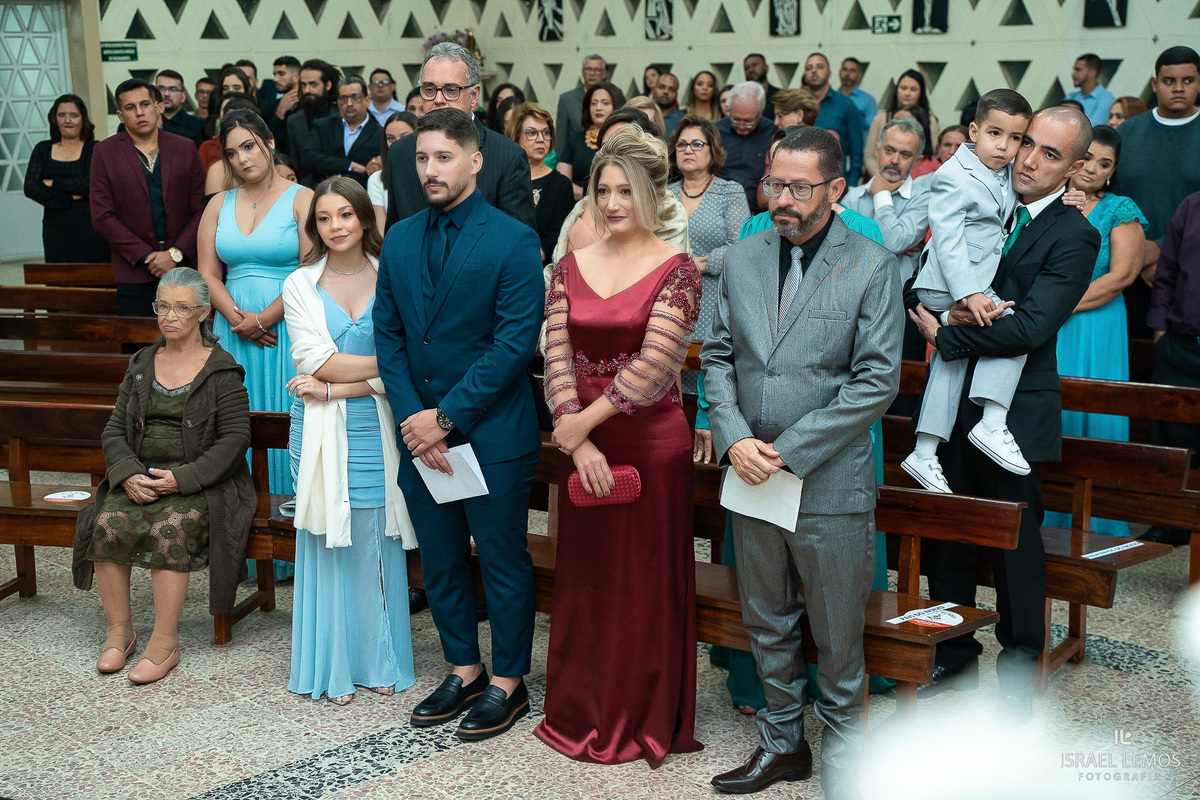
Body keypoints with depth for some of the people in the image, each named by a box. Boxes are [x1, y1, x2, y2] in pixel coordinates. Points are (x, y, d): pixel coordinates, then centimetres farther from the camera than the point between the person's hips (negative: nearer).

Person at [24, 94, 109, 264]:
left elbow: (93, 183, -14)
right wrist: (69, 198, -10)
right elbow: (30, 188, 2)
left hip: (89, 231, -3)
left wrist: (54, 183, -6)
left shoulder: (95, 149, 2)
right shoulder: (42, 149, 13)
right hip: (55, 230, 3)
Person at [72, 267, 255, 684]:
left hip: (199, 483, -4)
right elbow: (114, 430, 12)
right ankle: (119, 630, -9)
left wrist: (182, 478, -17)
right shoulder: (142, 364, 14)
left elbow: (235, 438, -8)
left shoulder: (222, 370, -1)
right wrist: (127, 473, -9)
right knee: (107, 523, -24)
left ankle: (165, 642, -21)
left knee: (169, 529, -32)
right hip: (140, 478, 4)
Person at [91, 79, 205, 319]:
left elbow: (200, 209, 4)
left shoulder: (185, 148, 7)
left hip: (182, 265, 1)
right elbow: (102, 217, -2)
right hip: (133, 271, -1)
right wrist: (146, 256, -9)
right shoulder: (105, 153, 3)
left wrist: (176, 254, -9)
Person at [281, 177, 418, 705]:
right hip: (321, 433, 0)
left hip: (377, 429, 0)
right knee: (328, 543, 2)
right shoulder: (300, 285, 5)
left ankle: (381, 661, 17)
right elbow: (317, 361, -6)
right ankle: (333, 667, 13)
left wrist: (334, 388, -13)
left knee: (378, 542, 3)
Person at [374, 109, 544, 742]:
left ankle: (508, 682, 22)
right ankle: (464, 671, 32)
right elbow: (389, 334, 7)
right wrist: (410, 417, -6)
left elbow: (515, 341, -15)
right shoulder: (400, 239, 8)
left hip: (492, 433, -5)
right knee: (439, 561, 15)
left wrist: (447, 417, -16)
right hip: (420, 429, 6)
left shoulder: (513, 241, -9)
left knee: (503, 561, 6)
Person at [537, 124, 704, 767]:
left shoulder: (676, 270, -5)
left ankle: (645, 718, 22)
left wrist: (584, 422, -15)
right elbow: (557, 359, -1)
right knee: (584, 579, 12)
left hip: (653, 442, -4)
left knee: (647, 581, 6)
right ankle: (582, 711, 28)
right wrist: (577, 441, -14)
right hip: (582, 445, 4)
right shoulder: (570, 268, 6)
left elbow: (656, 360, -15)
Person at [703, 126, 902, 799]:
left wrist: (788, 451, -15)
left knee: (838, 635, 8)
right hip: (750, 476, 5)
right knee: (767, 623, 17)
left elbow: (878, 381, -12)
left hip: (830, 484, -4)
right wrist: (735, 439, -8)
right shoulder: (743, 259, 6)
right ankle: (783, 743, 33)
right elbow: (718, 357, 9)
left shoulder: (872, 267, -7)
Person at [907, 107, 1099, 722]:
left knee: (1015, 546, 5)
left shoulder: (1074, 238, -10)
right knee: (949, 536, 15)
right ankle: (955, 655, 33)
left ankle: (1018, 673, 23)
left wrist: (944, 335, -15)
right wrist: (951, 307, -11)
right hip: (956, 401, 6)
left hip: (1015, 412, -6)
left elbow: (1029, 328, -20)